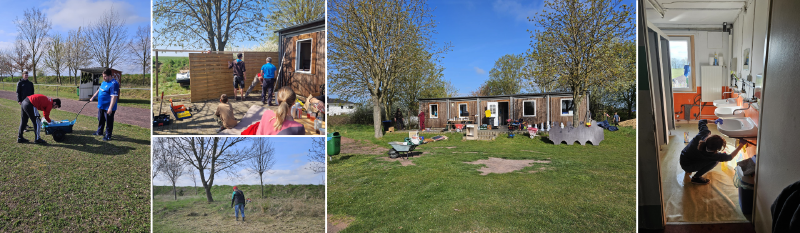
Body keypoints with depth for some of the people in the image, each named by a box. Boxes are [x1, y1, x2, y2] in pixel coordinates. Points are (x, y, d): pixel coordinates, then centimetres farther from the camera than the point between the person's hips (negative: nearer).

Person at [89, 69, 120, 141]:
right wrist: (93, 97, 26)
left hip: (108, 108, -10)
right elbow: (99, 90, 27)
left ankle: (108, 135, 10)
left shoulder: (113, 84, -21)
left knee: (109, 122, 1)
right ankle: (99, 132, 38)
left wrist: (110, 108, -29)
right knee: (100, 120, 23)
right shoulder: (104, 82, 10)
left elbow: (114, 97, -26)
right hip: (101, 106, 10)